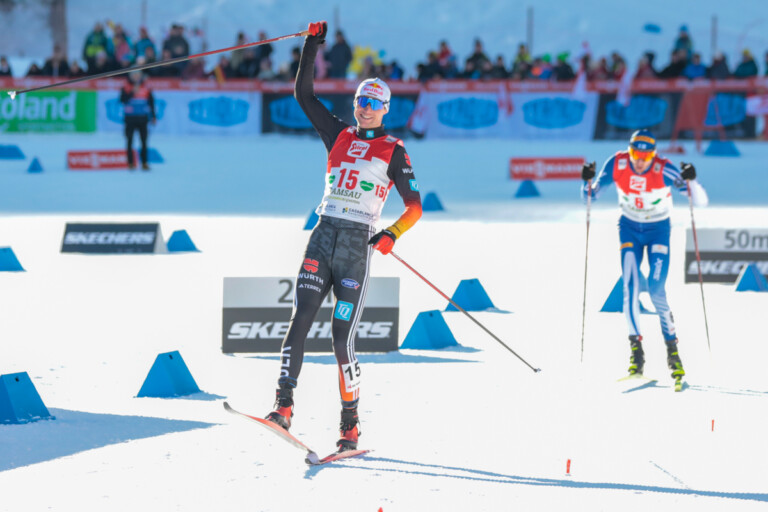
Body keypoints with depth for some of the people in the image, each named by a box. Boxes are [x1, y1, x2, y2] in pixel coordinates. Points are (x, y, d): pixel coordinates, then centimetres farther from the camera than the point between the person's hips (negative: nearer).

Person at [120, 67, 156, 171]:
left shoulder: (146, 88, 8)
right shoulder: (126, 88, 3)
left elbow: (151, 103, 13)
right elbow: (122, 100, -11)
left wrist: (153, 117, 9)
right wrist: (132, 93, -19)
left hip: (142, 119, 1)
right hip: (130, 119, -1)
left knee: (144, 142, -1)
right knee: (129, 141, 0)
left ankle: (144, 163, 2)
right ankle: (130, 162, 4)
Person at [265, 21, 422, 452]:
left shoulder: (393, 151, 7)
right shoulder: (338, 135, 16)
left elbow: (415, 206, 5)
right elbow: (304, 93, 13)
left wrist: (392, 235, -13)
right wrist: (312, 44, 6)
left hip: (358, 245, -3)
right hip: (323, 237, 3)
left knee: (342, 339, -6)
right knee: (300, 320, -14)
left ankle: (351, 424, 7)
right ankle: (284, 407, -21)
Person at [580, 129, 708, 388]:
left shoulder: (664, 170, -23)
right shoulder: (617, 165, -16)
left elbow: (701, 201, -23)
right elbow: (591, 194, -3)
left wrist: (690, 181, -42)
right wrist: (588, 181, -24)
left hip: (658, 230, -2)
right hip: (629, 229, 2)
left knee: (656, 290, -14)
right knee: (630, 287, -13)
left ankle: (672, 346, 1)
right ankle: (636, 347, -6)